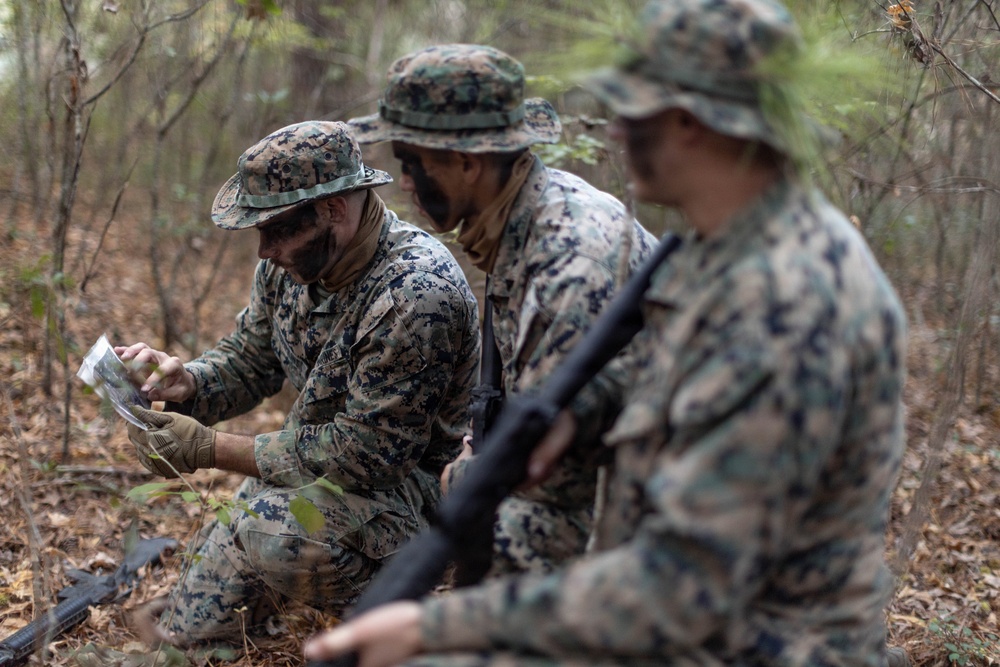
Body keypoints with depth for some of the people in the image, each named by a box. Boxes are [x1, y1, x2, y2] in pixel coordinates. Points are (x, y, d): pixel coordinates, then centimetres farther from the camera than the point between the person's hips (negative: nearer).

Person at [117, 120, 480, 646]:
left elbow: (363, 456, -30)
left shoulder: (416, 296, -32)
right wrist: (184, 381, -15)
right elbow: (248, 358, 8)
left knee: (273, 535, -36)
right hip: (310, 468, 7)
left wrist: (209, 449, -27)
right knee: (183, 638, 6)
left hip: (405, 480, -7)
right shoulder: (294, 259, -6)